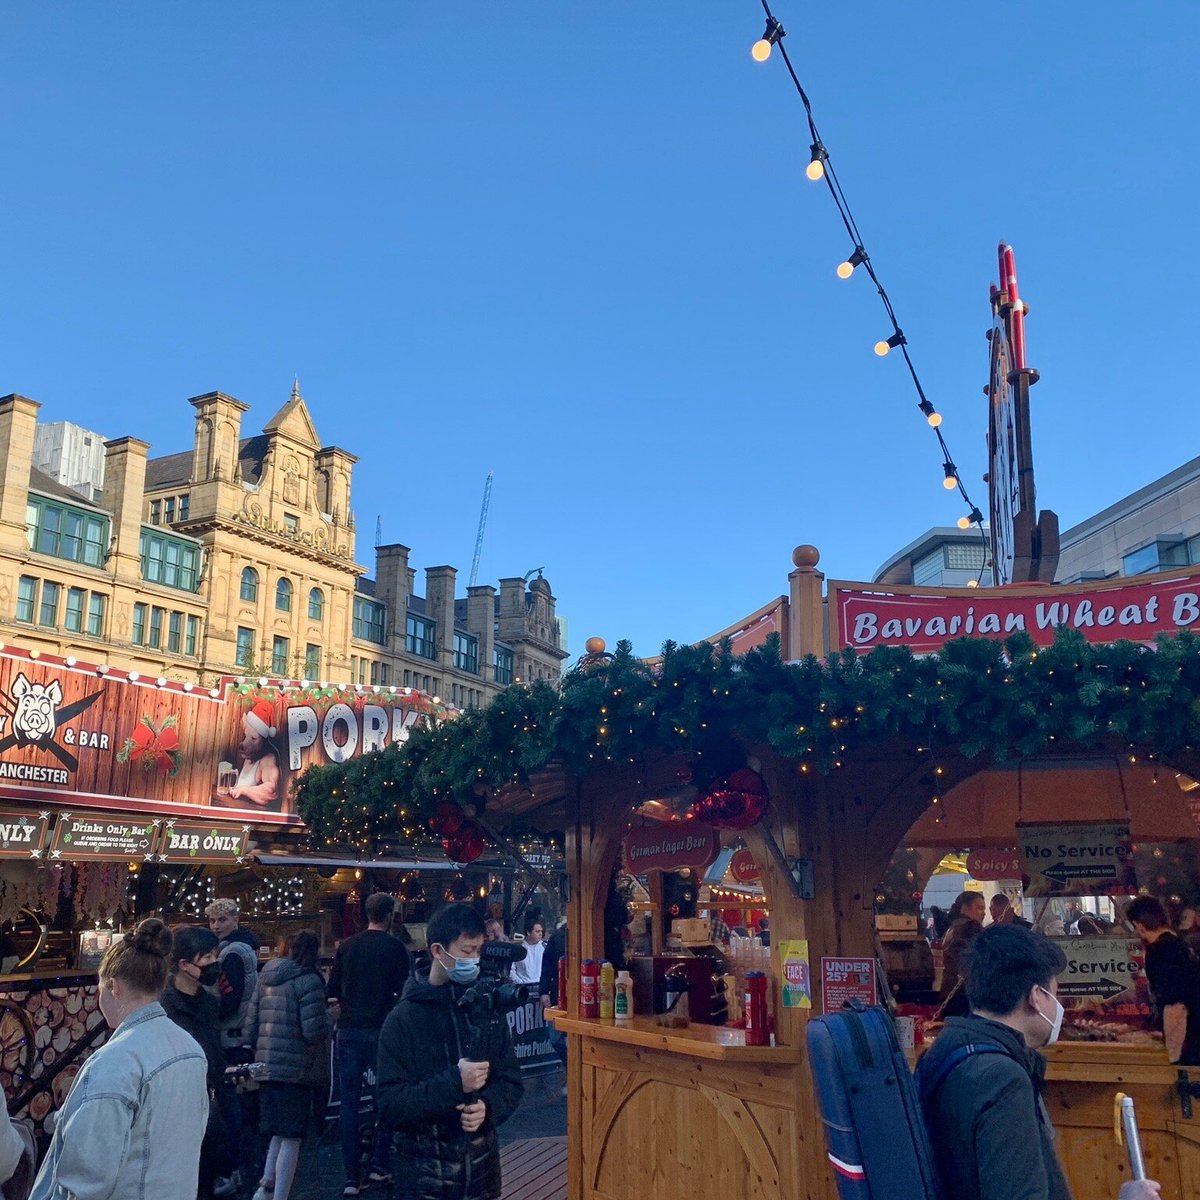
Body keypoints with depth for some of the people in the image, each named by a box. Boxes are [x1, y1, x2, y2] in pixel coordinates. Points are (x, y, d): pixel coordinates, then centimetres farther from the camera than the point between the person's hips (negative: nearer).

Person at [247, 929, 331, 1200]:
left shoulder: (266, 980, 11)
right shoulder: (308, 980, -12)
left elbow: (252, 1026, 13)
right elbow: (314, 1031, -18)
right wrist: (327, 1017, 2)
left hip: (266, 1068, 7)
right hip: (296, 1070, -7)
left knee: (279, 1133, 20)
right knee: (291, 1137, 2)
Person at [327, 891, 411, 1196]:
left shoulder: (347, 946, 4)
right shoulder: (395, 947, -6)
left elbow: (332, 994, 6)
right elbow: (404, 992, -6)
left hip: (349, 1031, 3)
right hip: (382, 1031, -3)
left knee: (350, 1103, 7)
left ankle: (351, 1177, 9)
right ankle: (380, 1166, 14)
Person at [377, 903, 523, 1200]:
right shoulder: (404, 1019, -10)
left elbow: (510, 1081, 6)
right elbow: (389, 1105, -15)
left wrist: (488, 1107, -14)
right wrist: (454, 1083, -24)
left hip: (483, 1169, 4)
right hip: (425, 1176, -4)